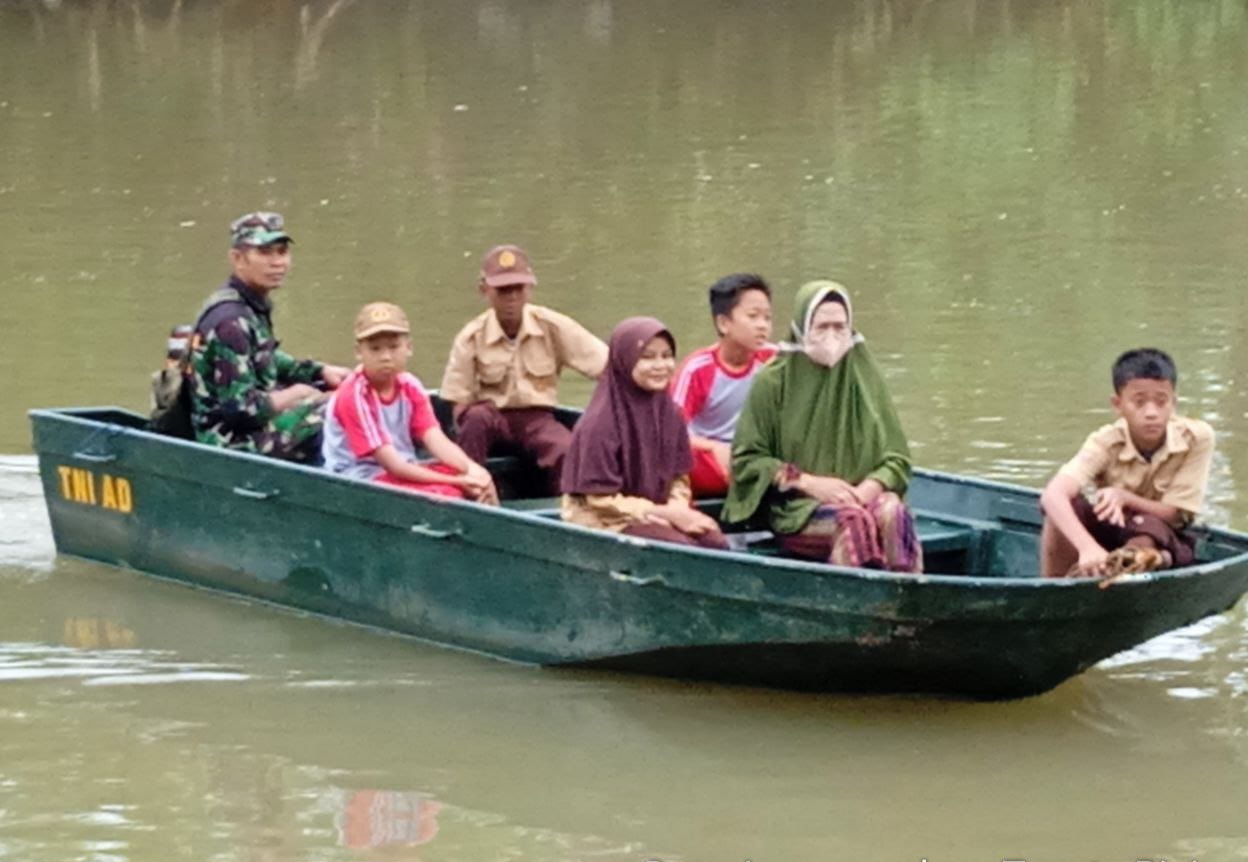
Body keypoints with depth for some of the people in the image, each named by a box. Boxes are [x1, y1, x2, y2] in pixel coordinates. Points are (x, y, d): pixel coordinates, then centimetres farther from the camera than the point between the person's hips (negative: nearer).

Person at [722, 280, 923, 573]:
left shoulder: (863, 374, 11)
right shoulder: (773, 382, 3)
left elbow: (897, 458, 11)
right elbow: (746, 459, 3)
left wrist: (871, 487, -10)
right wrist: (808, 482, -10)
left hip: (863, 496, 3)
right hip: (795, 509, -3)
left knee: (893, 513, -32)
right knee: (854, 521, -35)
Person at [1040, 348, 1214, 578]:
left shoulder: (1197, 437, -20)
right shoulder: (1106, 443, -22)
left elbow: (1174, 514, -15)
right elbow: (1052, 495, -38)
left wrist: (1125, 497, -34)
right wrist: (1087, 547, -56)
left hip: (1164, 541, 0)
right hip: (1108, 535, 0)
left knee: (1151, 526, -34)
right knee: (1068, 503, -29)